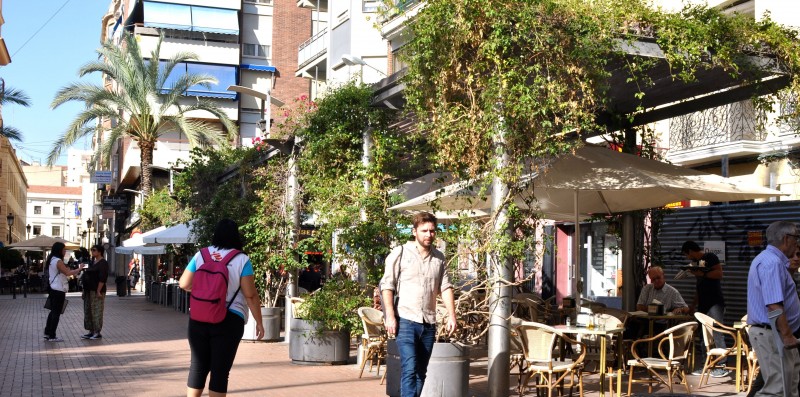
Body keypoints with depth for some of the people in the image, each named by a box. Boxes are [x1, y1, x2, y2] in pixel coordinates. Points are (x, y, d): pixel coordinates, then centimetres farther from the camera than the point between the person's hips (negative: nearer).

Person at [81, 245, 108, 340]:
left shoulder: (102, 263, -11)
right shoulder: (93, 261, 16)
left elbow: (102, 278, -18)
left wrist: (98, 291, -22)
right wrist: (85, 290, 15)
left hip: (96, 291, -9)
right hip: (89, 291, 9)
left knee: (97, 311, -5)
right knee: (88, 311, 11)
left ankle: (97, 333, 0)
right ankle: (91, 332, 17)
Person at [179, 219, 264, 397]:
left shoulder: (200, 255, 3)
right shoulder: (241, 260, -6)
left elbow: (184, 284, 4)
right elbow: (250, 295, -9)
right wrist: (259, 322, -1)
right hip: (229, 321, -3)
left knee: (198, 366, 13)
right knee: (220, 370, 2)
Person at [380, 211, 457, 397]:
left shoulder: (439, 257, 11)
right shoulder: (400, 253, -2)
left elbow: (446, 288, 11)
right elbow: (387, 286, -4)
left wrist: (451, 315, 0)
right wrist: (390, 316, -12)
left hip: (429, 323, 5)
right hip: (405, 320, -5)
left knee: (421, 372, 8)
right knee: (410, 369, -16)